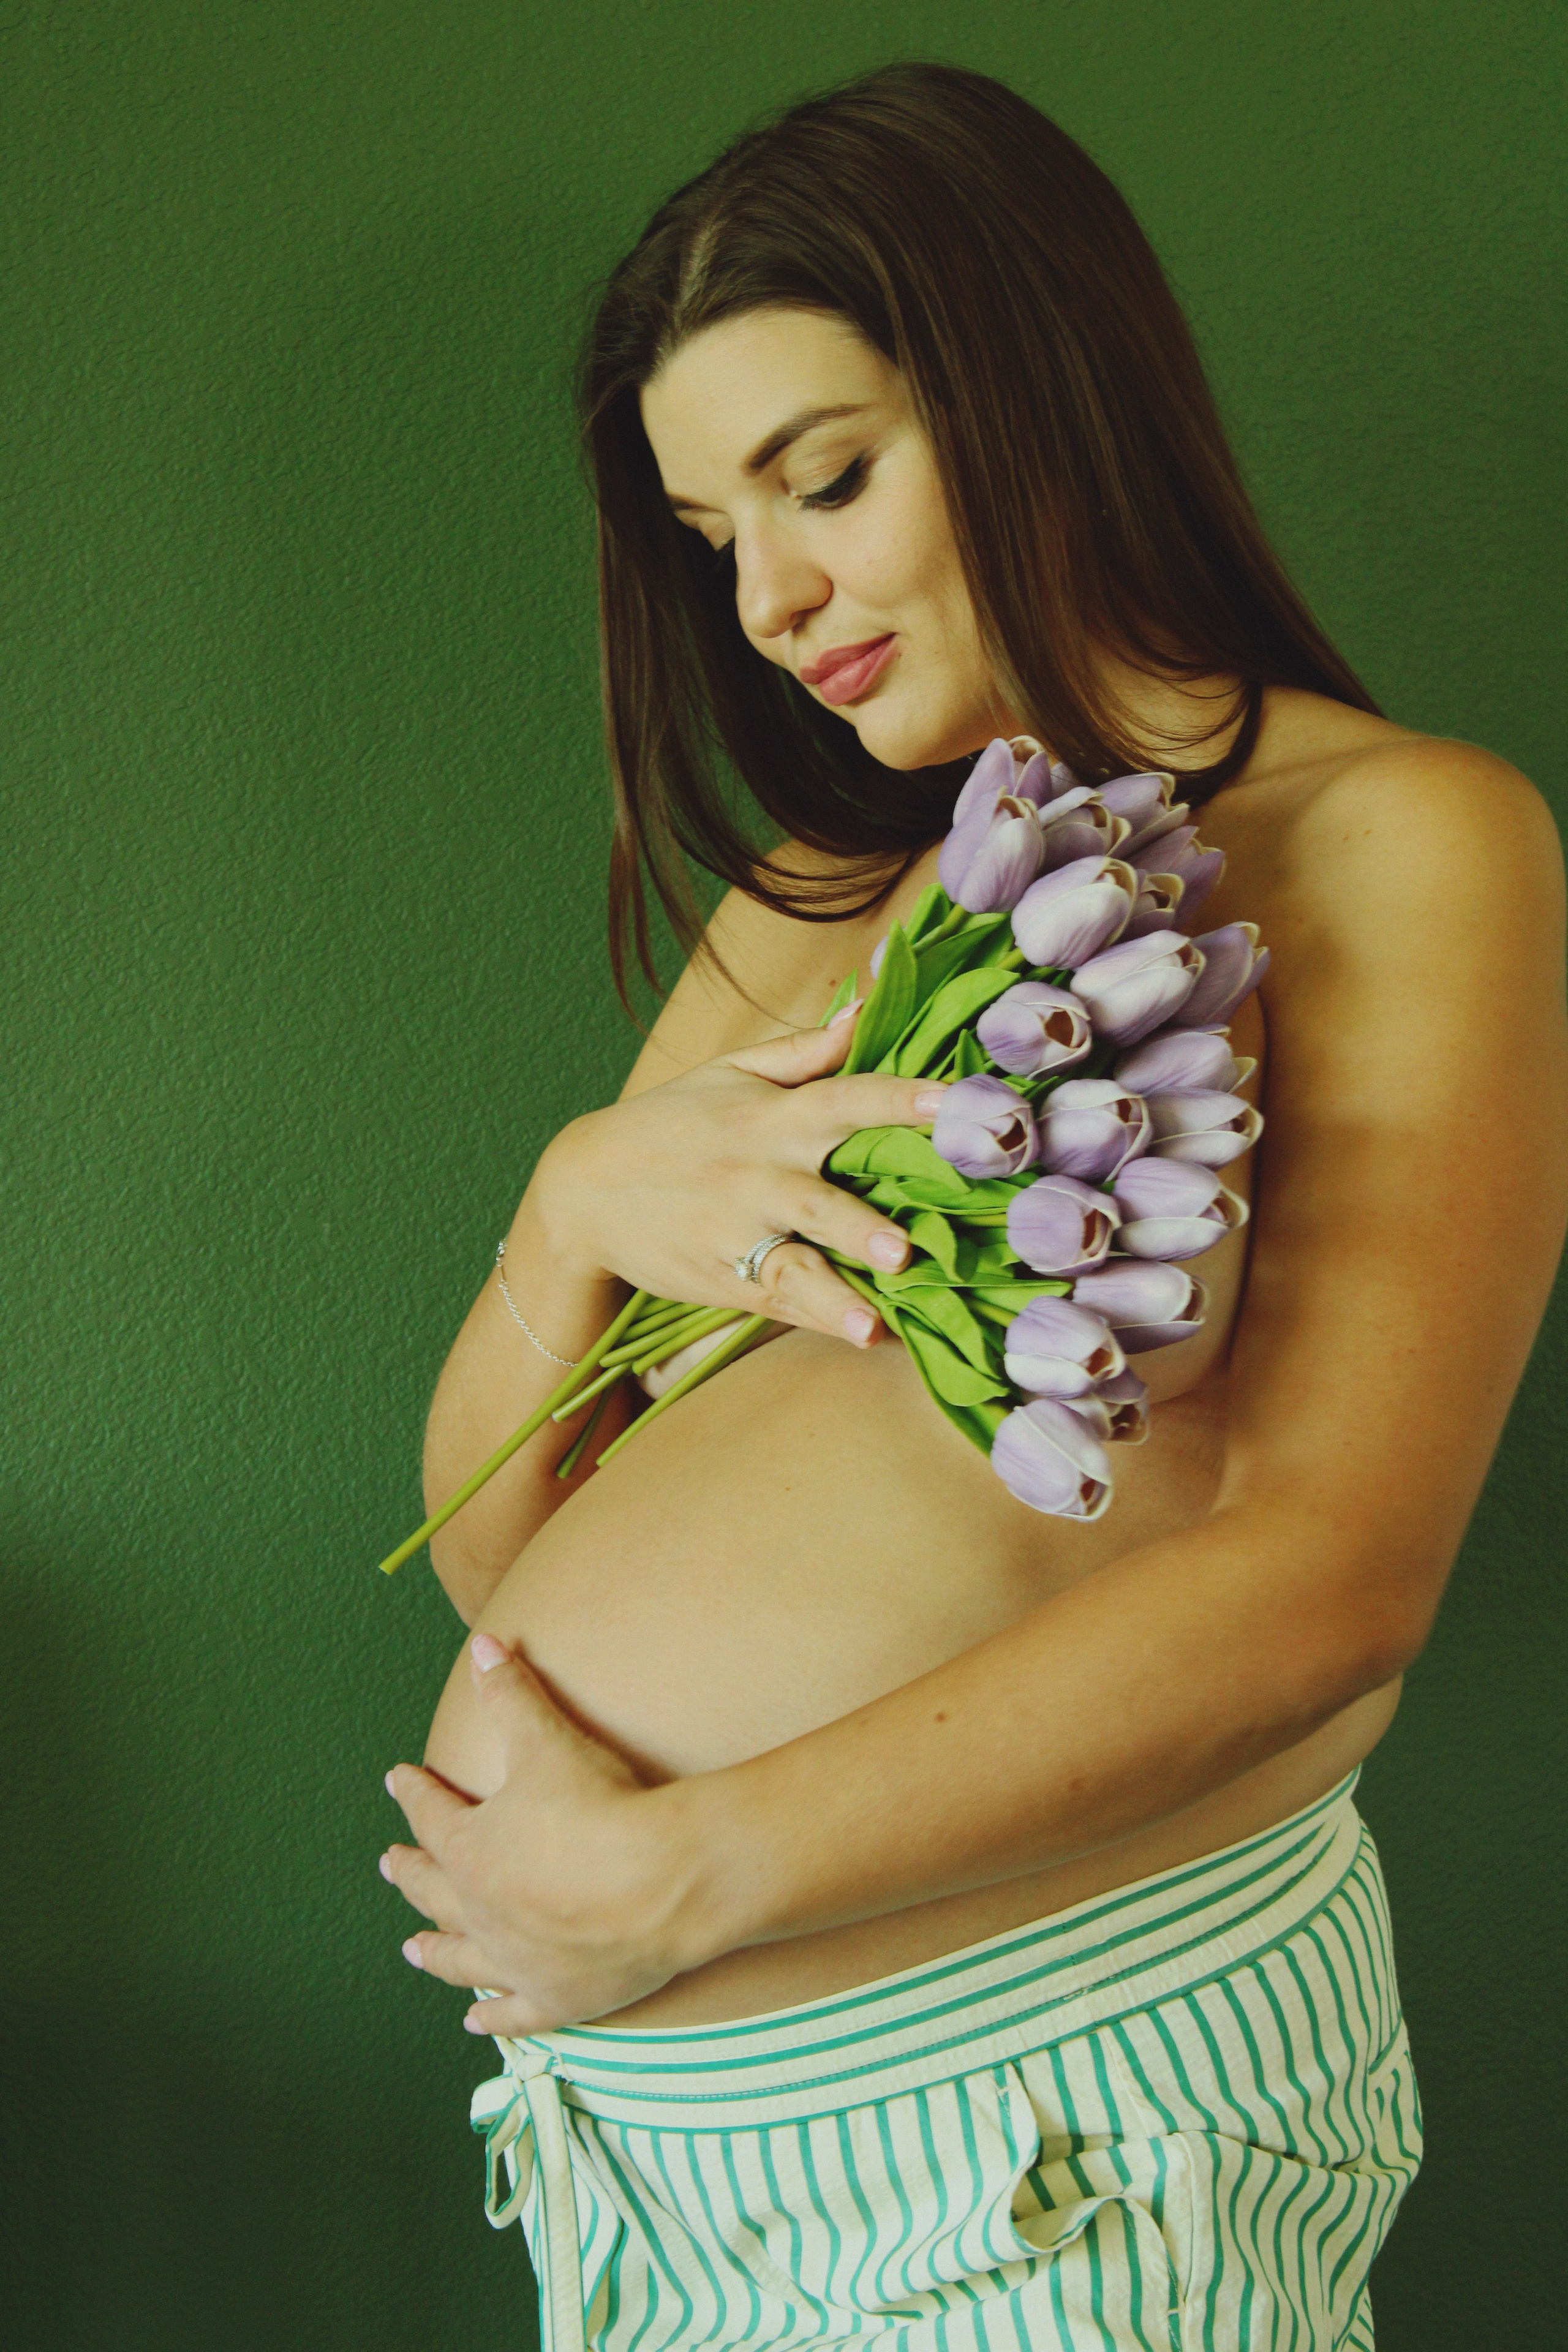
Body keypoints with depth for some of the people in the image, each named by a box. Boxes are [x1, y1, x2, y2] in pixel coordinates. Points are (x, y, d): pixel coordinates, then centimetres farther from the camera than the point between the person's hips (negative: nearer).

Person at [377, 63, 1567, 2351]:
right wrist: (580, 1204, -11)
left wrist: (671, 1873, -16)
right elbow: (499, 1559, 8)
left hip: (1045, 2135, -5)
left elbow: (1322, 1581, -18)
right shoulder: (806, 910, 10)